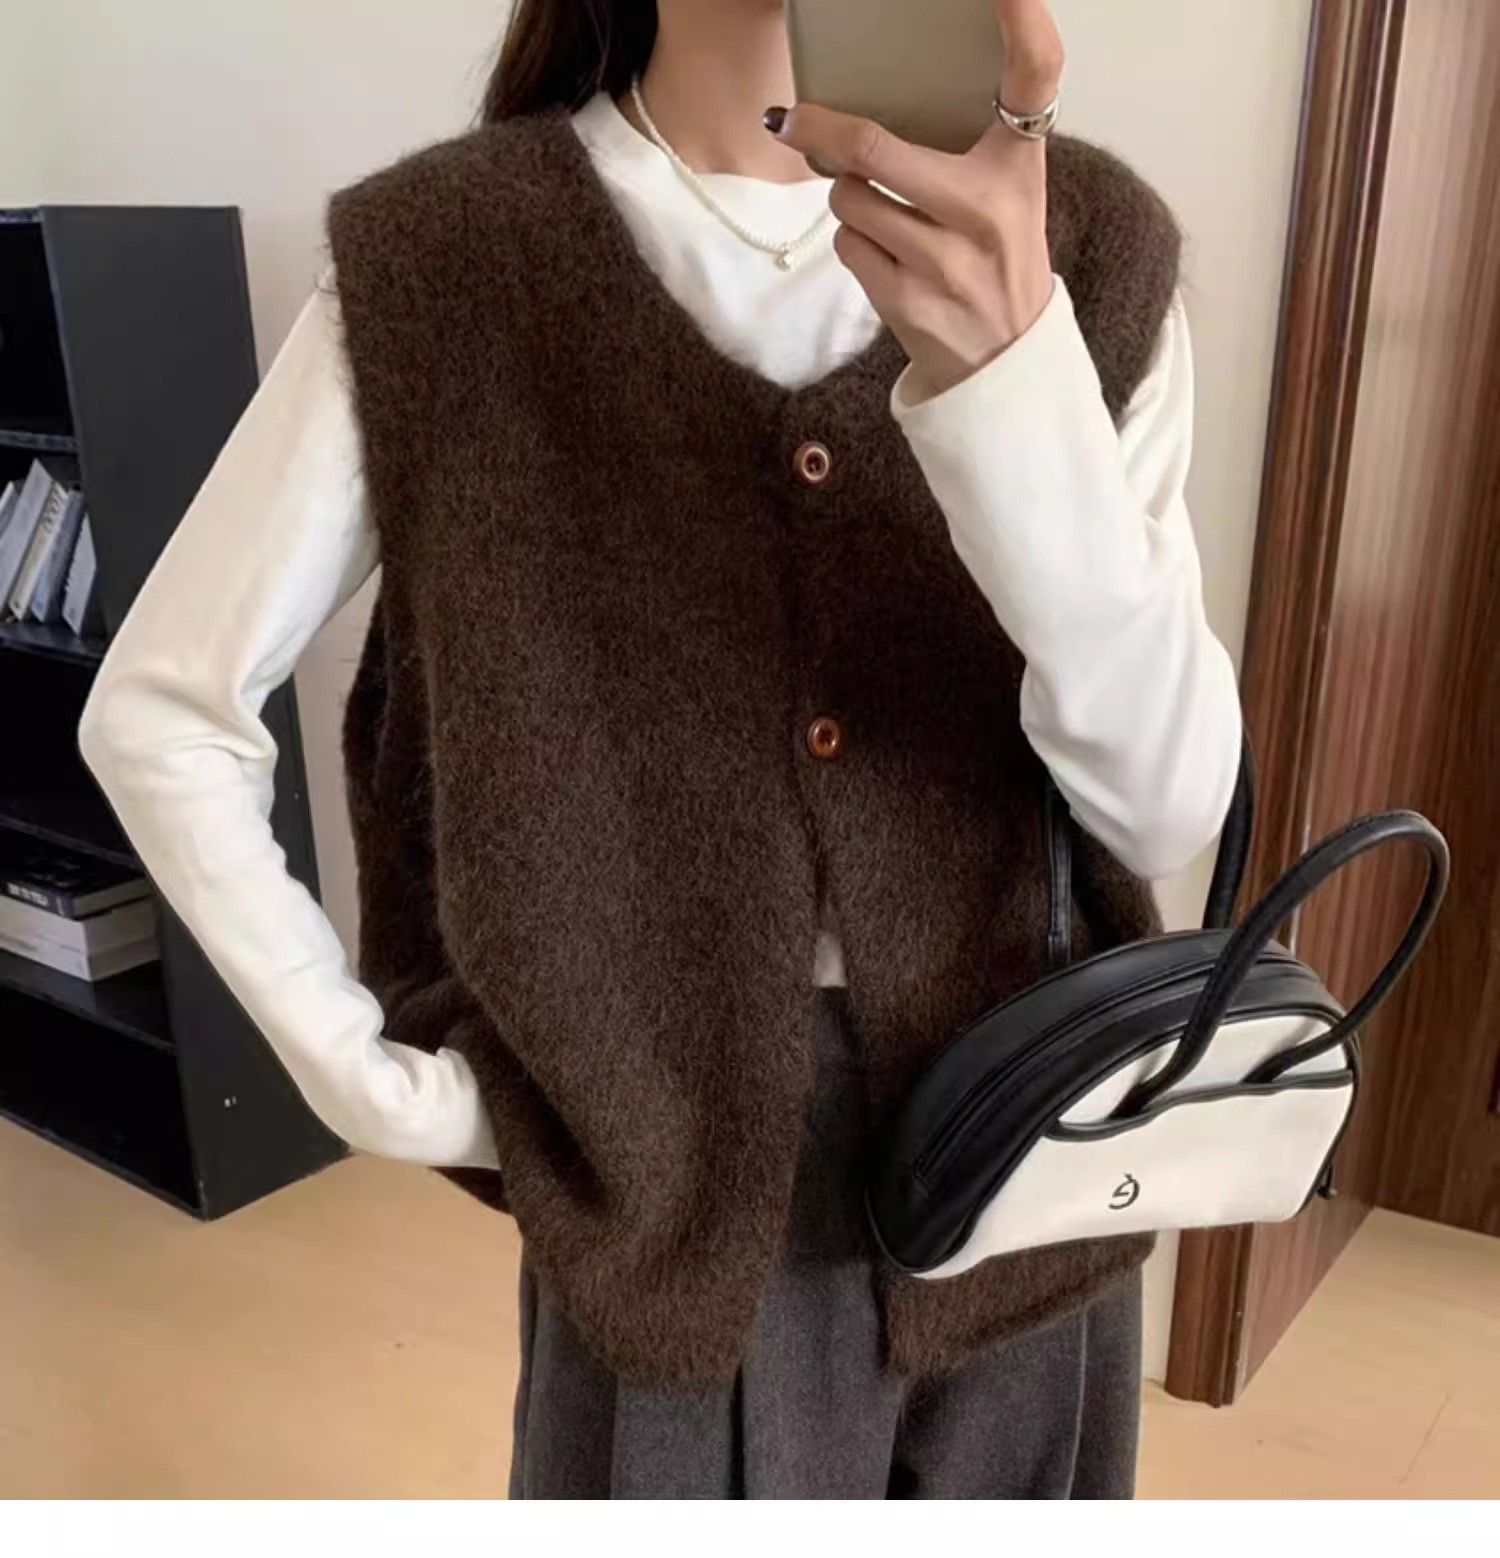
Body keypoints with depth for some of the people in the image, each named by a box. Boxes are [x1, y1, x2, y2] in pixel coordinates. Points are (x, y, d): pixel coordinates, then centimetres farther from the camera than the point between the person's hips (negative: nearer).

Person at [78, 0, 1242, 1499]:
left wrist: (1005, 369, -29)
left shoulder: (1090, 244, -6)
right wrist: (373, 1074, -6)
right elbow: (158, 712, -3)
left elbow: (1165, 802, -14)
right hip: (667, 1145, -2)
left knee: (997, 1506, 23)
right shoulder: (435, 264, -11)